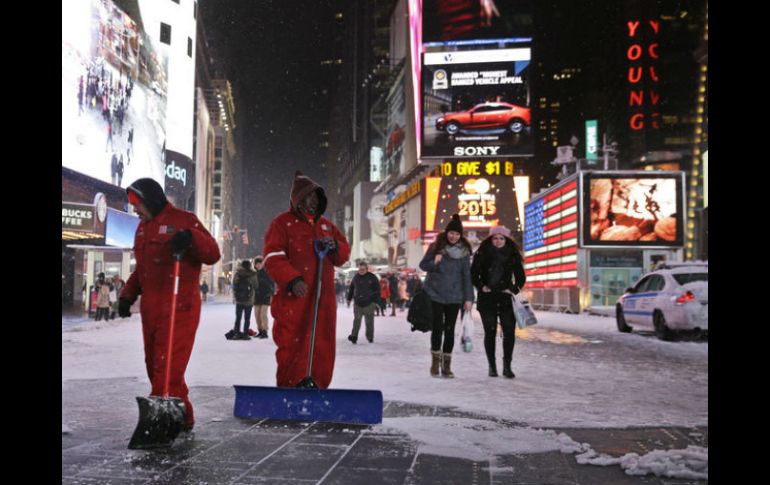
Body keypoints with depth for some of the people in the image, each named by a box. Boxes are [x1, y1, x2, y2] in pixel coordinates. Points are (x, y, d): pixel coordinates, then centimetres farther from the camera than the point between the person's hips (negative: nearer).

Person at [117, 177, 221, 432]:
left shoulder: (184, 220, -5)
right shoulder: (142, 227, 20)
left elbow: (212, 254, -11)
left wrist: (191, 238, -28)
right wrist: (128, 295, 17)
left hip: (180, 307, -8)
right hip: (150, 308, 8)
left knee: (167, 367, -11)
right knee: (154, 365, 10)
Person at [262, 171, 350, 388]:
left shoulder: (326, 225, 19)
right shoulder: (282, 223, 1)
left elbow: (344, 253, 20)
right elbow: (273, 258, -9)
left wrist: (335, 247, -4)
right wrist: (292, 280, -23)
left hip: (323, 300, 6)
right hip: (293, 299, -5)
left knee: (323, 349, 8)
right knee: (293, 348, -6)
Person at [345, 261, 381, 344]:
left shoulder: (372, 277, -2)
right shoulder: (356, 277, 8)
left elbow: (377, 290, 0)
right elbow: (351, 288, 20)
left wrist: (375, 301, -6)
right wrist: (349, 299, 19)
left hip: (369, 304, -2)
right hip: (357, 303, 2)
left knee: (369, 321, 4)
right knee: (357, 320, -2)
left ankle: (370, 338, 16)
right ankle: (354, 336, 1)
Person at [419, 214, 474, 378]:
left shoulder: (464, 251, 3)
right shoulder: (436, 247, -2)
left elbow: (467, 275, 5)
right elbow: (423, 265, 5)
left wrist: (468, 298, 0)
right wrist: (434, 262, -16)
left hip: (454, 297, 2)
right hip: (435, 295, -2)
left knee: (449, 329, 3)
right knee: (438, 328, -2)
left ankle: (446, 365, 11)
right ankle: (435, 361, 14)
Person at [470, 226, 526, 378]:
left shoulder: (513, 256, 7)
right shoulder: (482, 254, 3)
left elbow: (521, 277, 11)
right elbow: (474, 274, 5)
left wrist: (514, 289, -3)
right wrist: (481, 287, -8)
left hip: (506, 299, 1)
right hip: (487, 299, -1)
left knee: (509, 332, -7)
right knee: (490, 332, 2)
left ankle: (507, 366, 3)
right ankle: (492, 366, 12)